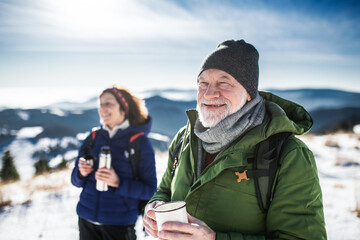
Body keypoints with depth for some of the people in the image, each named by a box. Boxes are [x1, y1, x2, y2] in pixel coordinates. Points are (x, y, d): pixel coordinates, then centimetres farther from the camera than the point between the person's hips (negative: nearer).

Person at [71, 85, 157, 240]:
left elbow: (150, 190, -10)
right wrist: (81, 173, -13)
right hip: (87, 220, 4)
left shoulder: (139, 142, -9)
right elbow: (76, 180, 9)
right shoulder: (93, 138, 3)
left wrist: (118, 182, -24)